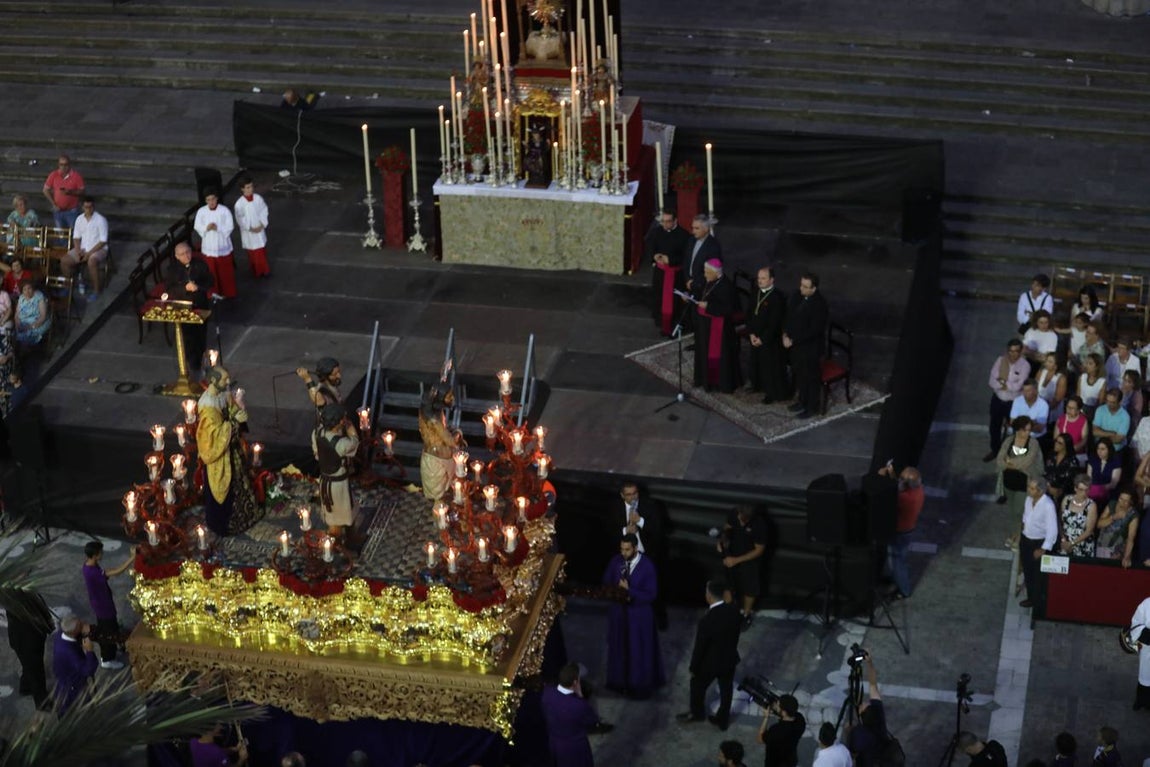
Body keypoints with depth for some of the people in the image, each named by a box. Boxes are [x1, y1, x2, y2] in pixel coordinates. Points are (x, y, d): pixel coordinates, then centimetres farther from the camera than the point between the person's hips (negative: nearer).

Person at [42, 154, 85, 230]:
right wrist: (53, 204, -2)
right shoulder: (53, 175, 1)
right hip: (58, 210, 3)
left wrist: (70, 192, -24)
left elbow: (82, 192, -6)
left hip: (72, 211, -3)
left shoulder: (76, 176, -6)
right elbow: (46, 190, 6)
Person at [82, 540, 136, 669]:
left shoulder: (90, 565, -9)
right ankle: (107, 660, 30)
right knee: (109, 633, 11)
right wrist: (133, 557, -40)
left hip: (100, 605, 9)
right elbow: (116, 572, -40)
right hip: (103, 607, -9)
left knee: (104, 631, 27)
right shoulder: (92, 572, -38)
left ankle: (105, 655, 46)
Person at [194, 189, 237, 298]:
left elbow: (230, 227, -12)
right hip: (208, 248, 2)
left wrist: (218, 228, -26)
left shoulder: (224, 210, -12)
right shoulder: (201, 211, -5)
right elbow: (197, 227, -2)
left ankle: (229, 293, 25)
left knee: (226, 272, 10)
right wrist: (206, 228, -21)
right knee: (212, 272, 13)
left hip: (223, 246, -2)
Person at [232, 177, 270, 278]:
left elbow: (264, 211, -1)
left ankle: (265, 270, 33)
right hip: (248, 232, -3)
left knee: (263, 251, 16)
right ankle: (256, 272, 27)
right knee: (252, 253, 10)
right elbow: (240, 220, -15)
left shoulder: (258, 198, -10)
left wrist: (262, 225, -10)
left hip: (260, 230, 3)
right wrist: (250, 228, -17)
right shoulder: (239, 203, -20)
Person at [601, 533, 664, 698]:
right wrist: (617, 592, -17)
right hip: (619, 611, 4)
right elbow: (606, 582, 3)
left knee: (640, 650, 11)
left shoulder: (647, 566, -21)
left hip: (639, 614, -4)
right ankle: (621, 680, 37)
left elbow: (651, 595, -20)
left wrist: (629, 591, -27)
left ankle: (640, 684, 29)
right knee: (620, 647, 18)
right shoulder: (616, 561, -9)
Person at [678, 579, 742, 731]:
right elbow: (736, 634, 1)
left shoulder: (707, 621, -35)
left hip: (710, 663, -5)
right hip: (730, 659, 5)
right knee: (726, 690, 23)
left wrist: (693, 668, -6)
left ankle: (696, 713, 47)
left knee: (697, 686, 24)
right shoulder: (734, 611, -18)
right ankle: (722, 720, 42)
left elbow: (699, 648, -22)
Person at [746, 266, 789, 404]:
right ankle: (759, 385, 40)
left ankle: (773, 393, 19)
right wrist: (751, 334, -3)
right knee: (757, 362, 21)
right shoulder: (757, 294, 1)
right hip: (756, 338, 7)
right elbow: (750, 315, 8)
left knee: (772, 366, 4)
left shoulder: (777, 297, -22)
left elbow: (774, 323, -22)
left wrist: (763, 339, -18)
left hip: (771, 340, -7)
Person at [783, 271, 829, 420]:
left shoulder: (819, 305, -26)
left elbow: (814, 330, -26)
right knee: (798, 374, 21)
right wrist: (786, 334, -2)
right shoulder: (799, 296, -3)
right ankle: (803, 401, 40)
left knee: (811, 377, 8)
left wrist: (792, 340, -22)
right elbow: (789, 314, 12)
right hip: (796, 344, 8)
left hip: (811, 347, -8)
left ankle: (812, 407, 25)